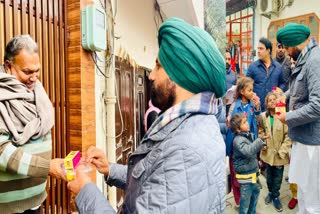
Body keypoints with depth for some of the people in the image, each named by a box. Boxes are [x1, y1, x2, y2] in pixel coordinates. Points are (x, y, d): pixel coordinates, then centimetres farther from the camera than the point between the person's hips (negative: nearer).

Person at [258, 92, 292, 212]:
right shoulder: (263, 116, -5)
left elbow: (289, 135, -15)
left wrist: (282, 150, -15)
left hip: (280, 153, -3)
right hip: (268, 152, 3)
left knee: (278, 177, 12)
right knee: (269, 175, 19)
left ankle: (275, 196, 33)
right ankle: (270, 192, 41)